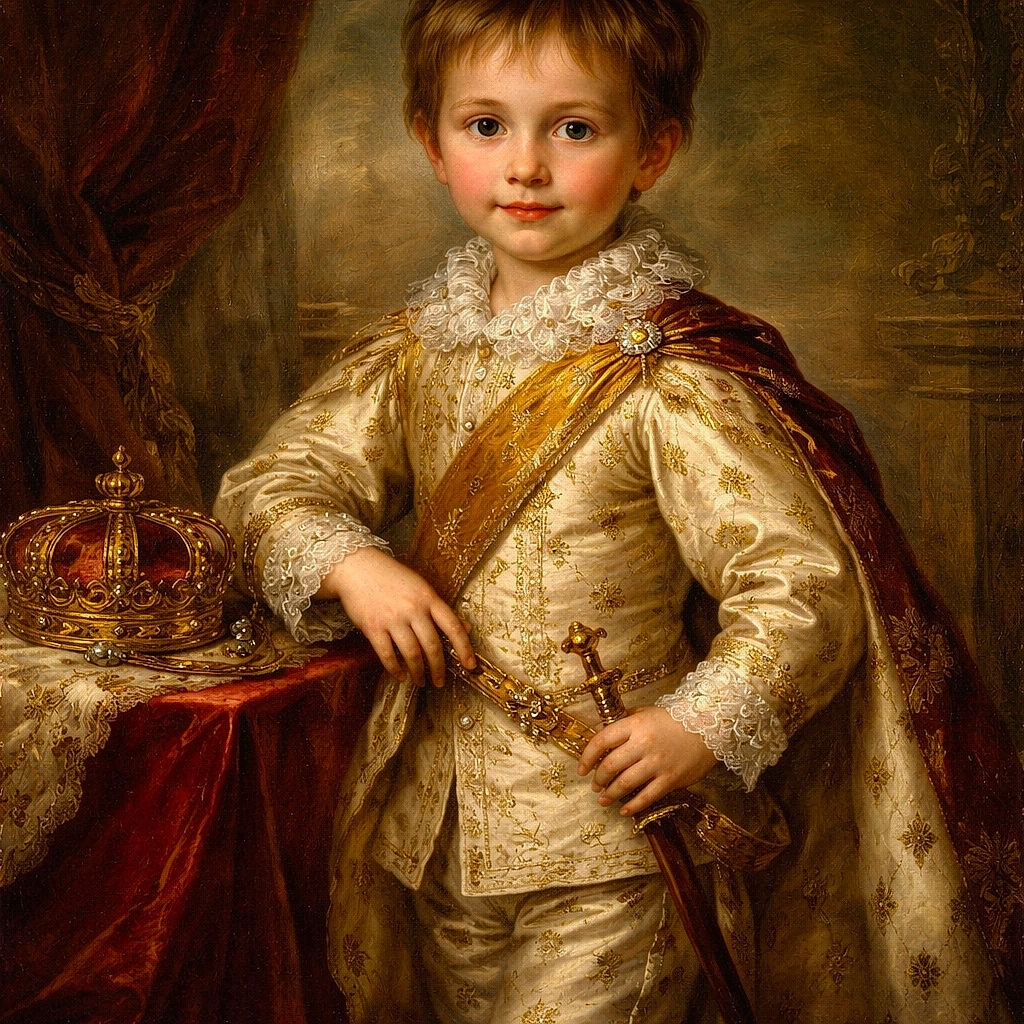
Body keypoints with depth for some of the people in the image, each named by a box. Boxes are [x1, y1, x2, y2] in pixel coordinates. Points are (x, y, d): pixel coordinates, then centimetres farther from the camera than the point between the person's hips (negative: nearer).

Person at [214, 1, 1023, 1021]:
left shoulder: (672, 375, -17)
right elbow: (271, 481, 6)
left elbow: (807, 584, -16)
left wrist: (701, 727, -25)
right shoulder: (419, 348, 1)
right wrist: (348, 563, -13)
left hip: (607, 835, -6)